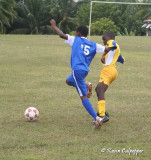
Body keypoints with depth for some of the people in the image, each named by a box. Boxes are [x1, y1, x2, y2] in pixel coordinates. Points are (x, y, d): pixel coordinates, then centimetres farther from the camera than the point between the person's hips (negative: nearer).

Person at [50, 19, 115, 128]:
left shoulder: (75, 40, 4)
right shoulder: (93, 45, 14)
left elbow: (62, 35, -1)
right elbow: (107, 49, 8)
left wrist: (54, 26, 14)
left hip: (77, 70, -6)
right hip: (85, 70, 6)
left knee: (83, 96, -10)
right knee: (68, 81, 35)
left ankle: (97, 118, -23)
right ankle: (86, 85, 9)